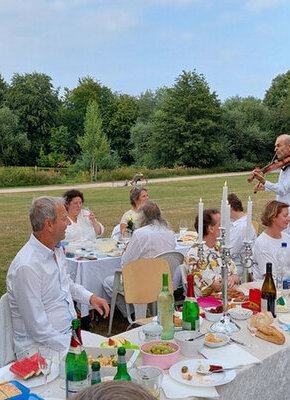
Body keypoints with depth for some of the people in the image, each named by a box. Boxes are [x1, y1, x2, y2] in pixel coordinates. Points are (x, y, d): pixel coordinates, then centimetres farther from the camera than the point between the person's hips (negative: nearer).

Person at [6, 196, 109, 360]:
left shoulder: (57, 250, 7)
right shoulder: (27, 267, -23)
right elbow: (37, 328, -21)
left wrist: (90, 297, 8)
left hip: (70, 333, 9)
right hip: (39, 346, -8)